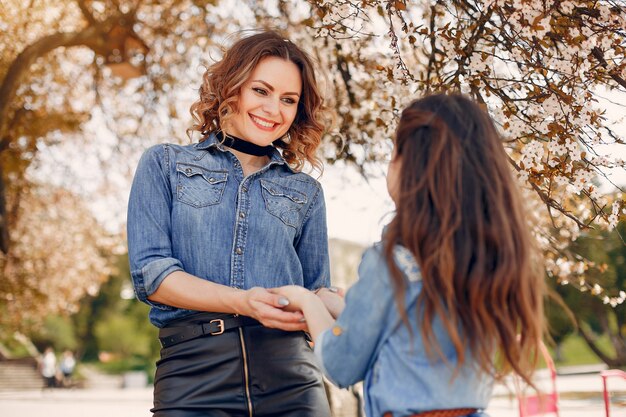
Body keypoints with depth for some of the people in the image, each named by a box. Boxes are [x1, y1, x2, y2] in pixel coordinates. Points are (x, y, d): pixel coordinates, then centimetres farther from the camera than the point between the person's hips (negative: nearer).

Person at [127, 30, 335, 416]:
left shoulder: (306, 192, 17)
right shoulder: (164, 164, 10)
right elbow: (150, 272, -2)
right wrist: (242, 302, -17)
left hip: (291, 383, 2)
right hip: (192, 375, -2)